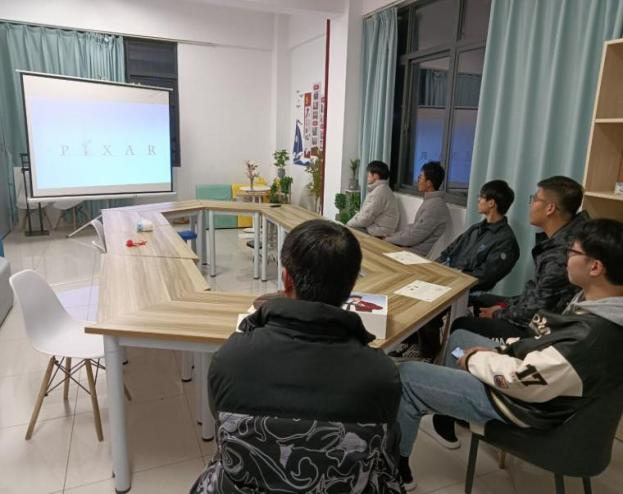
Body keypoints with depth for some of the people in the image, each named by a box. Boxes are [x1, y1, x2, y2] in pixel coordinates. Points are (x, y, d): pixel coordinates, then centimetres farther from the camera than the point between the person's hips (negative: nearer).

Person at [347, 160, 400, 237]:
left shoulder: (380, 191, -18)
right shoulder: (379, 189, 16)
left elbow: (365, 218, -20)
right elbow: (363, 212, 17)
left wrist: (347, 225, -7)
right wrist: (348, 224, 7)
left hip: (377, 234, -10)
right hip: (372, 228, 10)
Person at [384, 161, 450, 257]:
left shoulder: (435, 206, -21)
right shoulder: (429, 201, 12)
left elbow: (413, 237, -21)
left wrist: (388, 240, -10)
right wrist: (392, 237, 8)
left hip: (415, 253, -9)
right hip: (409, 247, 9)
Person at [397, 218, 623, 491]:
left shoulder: (594, 334, -36)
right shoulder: (598, 302, -6)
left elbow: (520, 381, -30)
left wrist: (474, 359, -14)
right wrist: (502, 350, 0)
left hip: (522, 404, -10)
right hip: (531, 370, 10)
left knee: (406, 375, -5)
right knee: (459, 337, 28)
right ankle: (447, 415, 38)